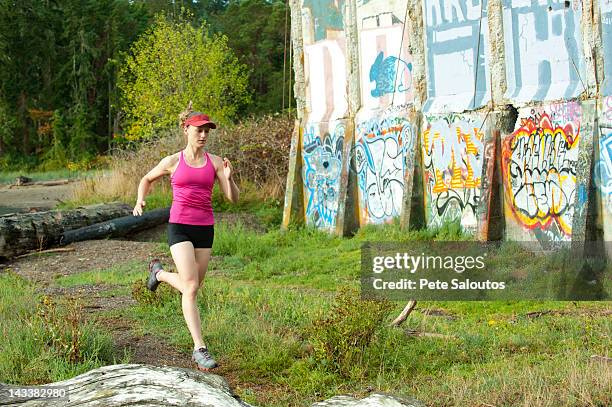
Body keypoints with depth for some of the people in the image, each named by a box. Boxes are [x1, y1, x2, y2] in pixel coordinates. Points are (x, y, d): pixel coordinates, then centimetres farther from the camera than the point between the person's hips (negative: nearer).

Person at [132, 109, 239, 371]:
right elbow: (147, 179, 20)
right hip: (179, 227, -3)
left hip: (205, 228, 3)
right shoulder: (173, 162, 1)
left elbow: (233, 198, 0)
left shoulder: (215, 162, 4)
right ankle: (200, 349, -12)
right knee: (191, 287, -16)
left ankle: (159, 273, 46)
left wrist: (229, 179, -19)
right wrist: (140, 201, 2)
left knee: (191, 286, 13)